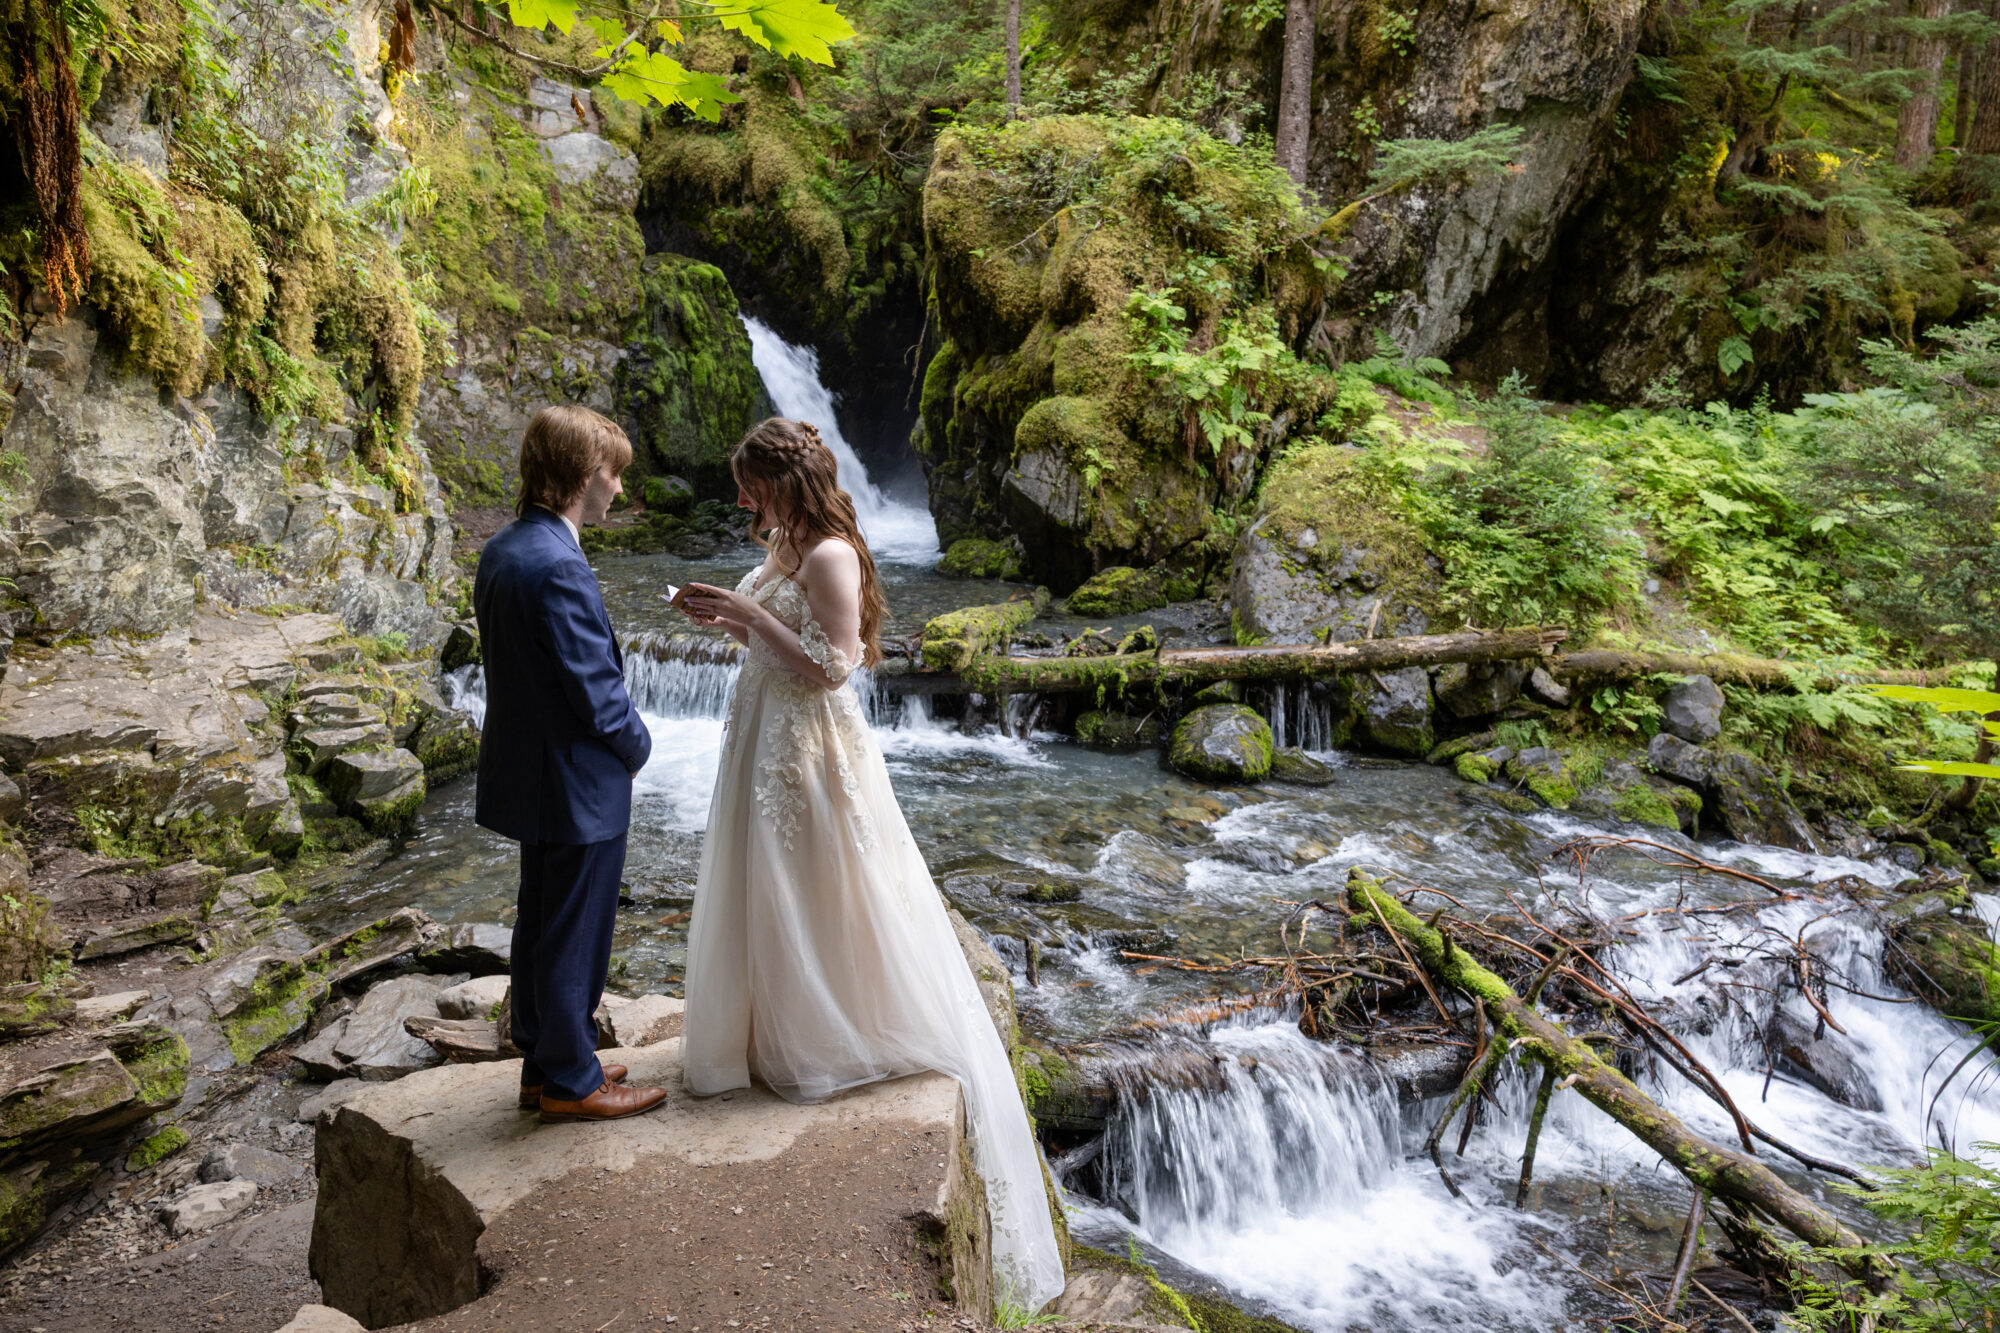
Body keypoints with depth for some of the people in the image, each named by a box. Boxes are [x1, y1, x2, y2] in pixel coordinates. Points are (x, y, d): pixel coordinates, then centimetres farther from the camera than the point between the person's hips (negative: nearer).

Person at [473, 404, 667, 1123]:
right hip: (579, 783, -10)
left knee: (542, 924, 20)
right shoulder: (558, 566, -26)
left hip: (531, 773, 10)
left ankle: (545, 1062, 34)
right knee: (574, 935, 5)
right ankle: (570, 1081, 20)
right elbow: (597, 689, -24)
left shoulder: (502, 550, 5)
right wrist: (637, 744, -4)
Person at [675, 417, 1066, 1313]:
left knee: (820, 899, 2)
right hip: (765, 744, 10)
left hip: (811, 752, -10)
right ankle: (783, 1037, 32)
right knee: (765, 899, 17)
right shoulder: (779, 550, 10)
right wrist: (726, 619, 4)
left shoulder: (829, 556, -18)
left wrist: (749, 612, -21)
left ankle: (839, 1045, 19)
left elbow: (831, 666, -23)